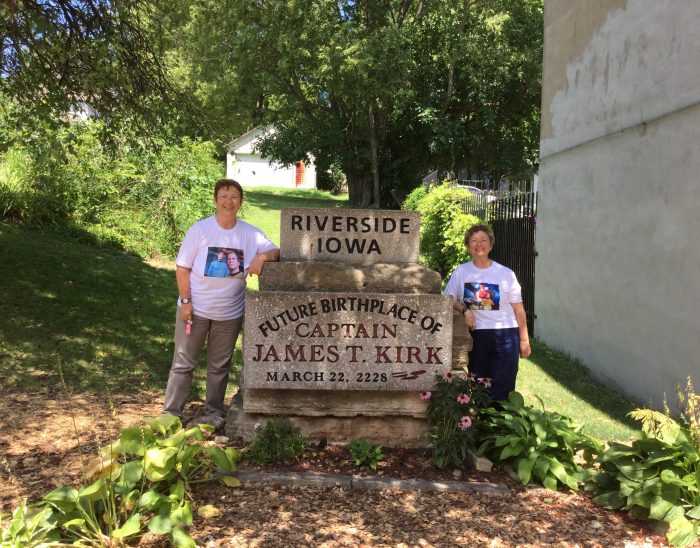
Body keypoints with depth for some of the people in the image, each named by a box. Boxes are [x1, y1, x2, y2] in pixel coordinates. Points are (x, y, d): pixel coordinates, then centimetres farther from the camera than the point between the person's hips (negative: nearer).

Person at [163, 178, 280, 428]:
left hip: (230, 313, 2)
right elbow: (183, 268, -6)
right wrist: (185, 301, -11)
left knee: (219, 366, 15)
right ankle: (171, 413, 18)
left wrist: (262, 257, -24)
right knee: (183, 363, 7)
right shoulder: (200, 229, -9)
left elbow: (276, 252, -2)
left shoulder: (250, 234, -4)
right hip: (196, 309, -2)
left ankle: (214, 411, 30)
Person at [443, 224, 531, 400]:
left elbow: (518, 309, 4)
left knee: (502, 389, -4)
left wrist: (524, 340, 1)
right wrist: (464, 310, -15)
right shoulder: (461, 272, 6)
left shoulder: (506, 273, 2)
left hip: (505, 334, -1)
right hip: (476, 335, 2)